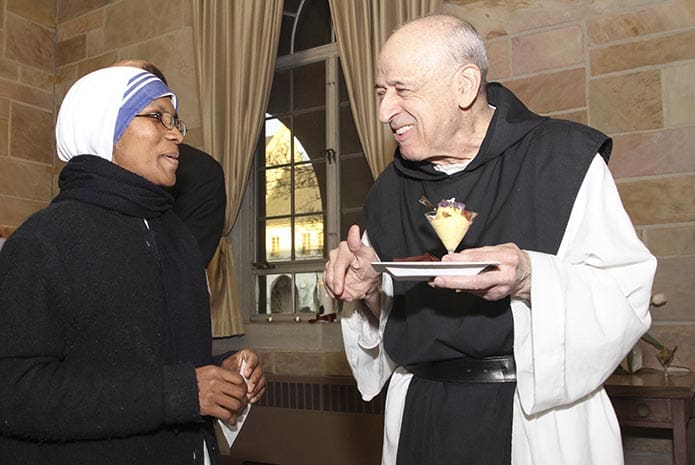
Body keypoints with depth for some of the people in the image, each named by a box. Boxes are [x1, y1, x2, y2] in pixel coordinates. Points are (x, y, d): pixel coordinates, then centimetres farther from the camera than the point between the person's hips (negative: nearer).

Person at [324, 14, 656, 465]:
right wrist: (369, 292, -9)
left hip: (540, 417, -4)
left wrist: (529, 278, -29)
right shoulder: (390, 190, 5)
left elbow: (628, 297, -14)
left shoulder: (565, 157, -9)